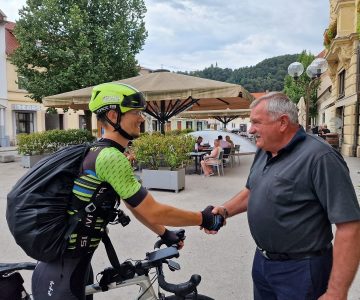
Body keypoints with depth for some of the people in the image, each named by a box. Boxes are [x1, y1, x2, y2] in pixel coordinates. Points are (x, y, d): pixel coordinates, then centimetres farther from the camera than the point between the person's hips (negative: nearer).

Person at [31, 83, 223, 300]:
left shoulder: (102, 152, 7)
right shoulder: (111, 158, -25)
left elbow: (135, 205, 12)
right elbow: (153, 213, -23)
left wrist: (165, 234, 13)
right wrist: (203, 218, -10)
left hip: (75, 262, 9)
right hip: (62, 272, -9)